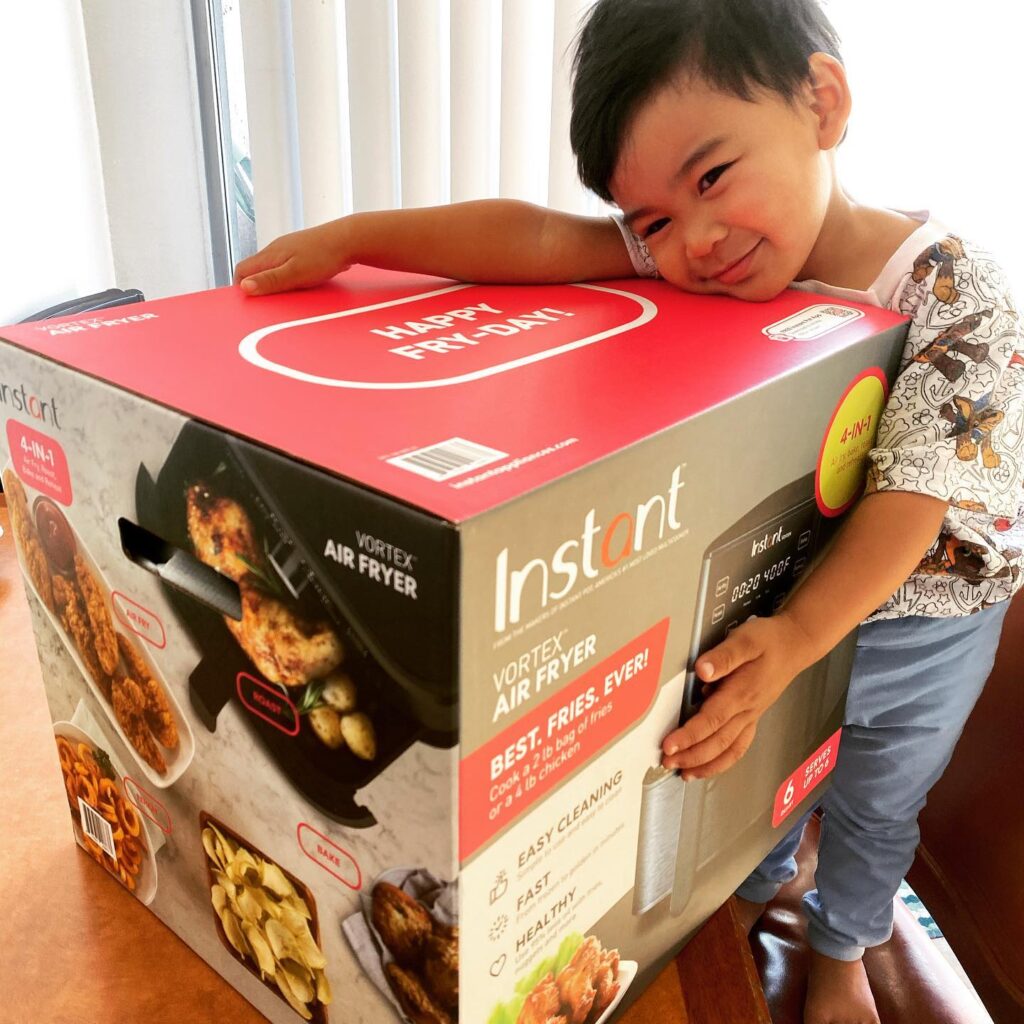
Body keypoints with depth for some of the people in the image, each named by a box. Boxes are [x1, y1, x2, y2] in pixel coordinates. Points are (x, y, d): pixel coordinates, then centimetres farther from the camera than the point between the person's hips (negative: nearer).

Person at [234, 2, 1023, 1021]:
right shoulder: (679, 257, -20)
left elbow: (911, 498, -31)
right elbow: (534, 238, -28)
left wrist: (795, 638, -40)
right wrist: (349, 235, -34)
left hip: (916, 618, -2)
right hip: (757, 601, 2)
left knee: (873, 808, 22)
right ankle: (755, 887, 58)